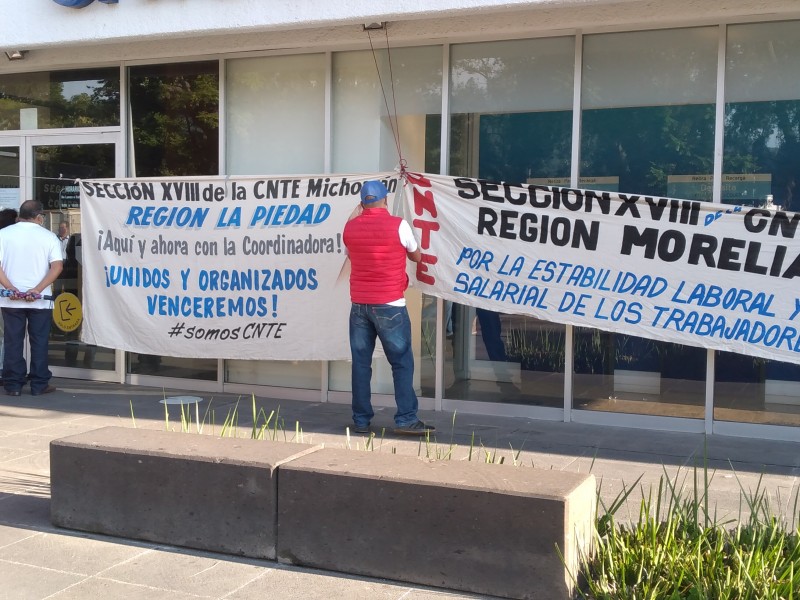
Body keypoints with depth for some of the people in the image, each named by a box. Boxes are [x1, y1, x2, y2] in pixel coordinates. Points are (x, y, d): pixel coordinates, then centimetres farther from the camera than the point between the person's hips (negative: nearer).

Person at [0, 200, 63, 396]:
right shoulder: (49, 236, 1)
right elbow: (57, 266, -11)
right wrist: (37, 290, -15)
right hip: (40, 300, -1)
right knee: (39, 342, 7)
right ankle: (39, 385, 9)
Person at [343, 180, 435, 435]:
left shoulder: (350, 227, 4)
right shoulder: (398, 225, -7)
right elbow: (417, 256, 8)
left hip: (359, 305, 4)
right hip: (389, 305, -4)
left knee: (360, 363, 7)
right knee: (402, 362, 2)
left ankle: (361, 420, 9)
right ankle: (406, 419, -1)